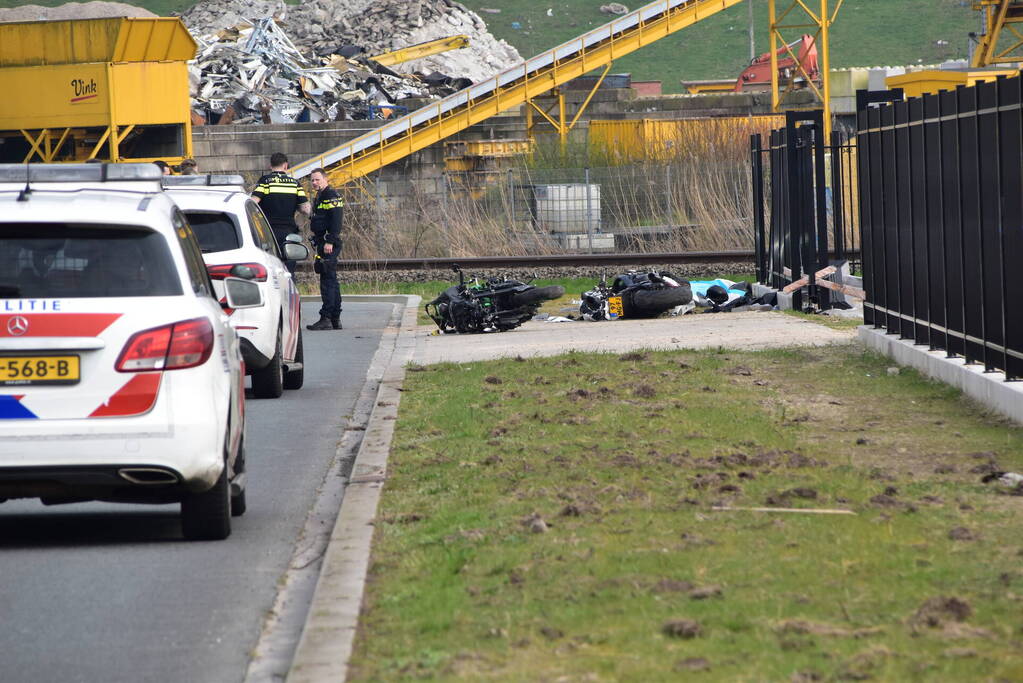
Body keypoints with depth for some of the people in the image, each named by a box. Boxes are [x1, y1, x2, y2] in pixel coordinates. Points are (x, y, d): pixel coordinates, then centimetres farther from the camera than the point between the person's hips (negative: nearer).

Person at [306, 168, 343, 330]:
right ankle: (335, 319, 17)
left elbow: (336, 221, -19)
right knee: (331, 281, 13)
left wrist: (330, 241, -24)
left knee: (327, 280, -12)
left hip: (329, 245, -11)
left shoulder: (331, 196, -11)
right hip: (323, 243, 11)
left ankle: (326, 318, -15)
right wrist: (317, 241, 22)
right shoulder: (320, 197, 21)